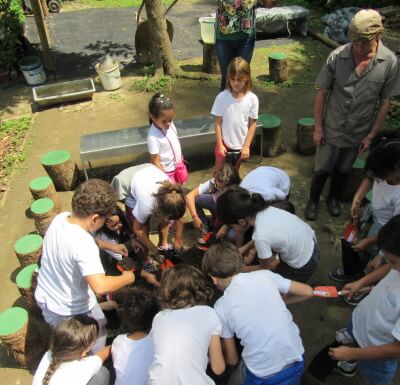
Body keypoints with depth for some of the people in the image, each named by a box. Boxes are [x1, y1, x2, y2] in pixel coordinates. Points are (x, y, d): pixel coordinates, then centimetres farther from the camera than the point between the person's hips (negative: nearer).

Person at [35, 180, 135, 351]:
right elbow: (100, 286, -46)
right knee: (94, 352, 23)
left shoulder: (60, 218, -14)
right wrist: (127, 278, -28)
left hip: (44, 299, 7)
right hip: (72, 311, -7)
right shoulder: (84, 244, -38)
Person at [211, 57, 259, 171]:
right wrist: (220, 144, -9)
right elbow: (218, 122, -10)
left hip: (240, 144, 1)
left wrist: (246, 146, -8)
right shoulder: (222, 97, -17)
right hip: (224, 142, -1)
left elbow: (253, 124, -7)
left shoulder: (252, 99, -14)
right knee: (218, 170, 16)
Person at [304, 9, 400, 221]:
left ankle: (333, 198, 47)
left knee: (343, 170, 20)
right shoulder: (337, 56, -18)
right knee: (322, 169, 11)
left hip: (359, 132, 2)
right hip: (332, 128, -1)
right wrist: (318, 127, -7)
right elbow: (322, 93, -9)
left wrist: (371, 134, -4)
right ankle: (313, 201, 36)